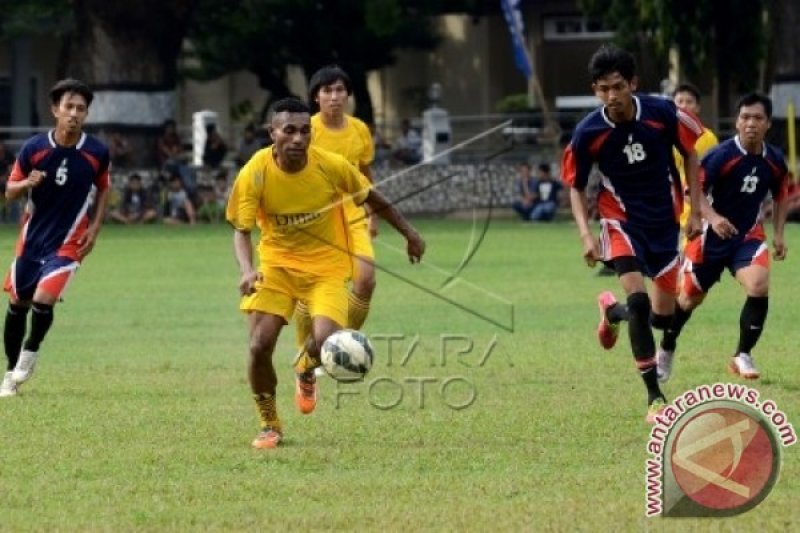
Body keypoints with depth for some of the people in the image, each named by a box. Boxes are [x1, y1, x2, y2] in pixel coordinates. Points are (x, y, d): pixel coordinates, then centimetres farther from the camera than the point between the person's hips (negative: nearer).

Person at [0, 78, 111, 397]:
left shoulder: (97, 152, -9)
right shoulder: (33, 148, -10)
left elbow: (104, 189, 9)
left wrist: (94, 228, -1)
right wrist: (27, 184, -24)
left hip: (68, 242, -2)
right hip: (33, 236, 2)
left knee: (44, 299, -19)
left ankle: (31, 351, 10)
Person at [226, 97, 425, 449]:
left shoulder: (331, 166, -15)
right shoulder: (254, 174, -16)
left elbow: (372, 199, 3)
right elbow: (241, 231, -11)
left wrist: (408, 233, 12)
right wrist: (247, 270, -31)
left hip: (326, 267, 0)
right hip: (276, 265, 1)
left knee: (325, 342, -23)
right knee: (259, 346, -16)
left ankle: (306, 372, 18)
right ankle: (269, 425, 10)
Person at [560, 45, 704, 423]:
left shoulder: (662, 113, -17)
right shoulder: (588, 133, -18)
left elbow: (689, 153, 2)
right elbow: (575, 187, -3)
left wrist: (695, 210, -1)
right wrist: (586, 234, -17)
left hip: (664, 220, 3)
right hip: (622, 221, -3)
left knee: (662, 315, 6)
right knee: (639, 300, -22)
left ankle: (611, 309, 41)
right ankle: (654, 397, -13)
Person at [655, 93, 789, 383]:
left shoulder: (775, 161, -5)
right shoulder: (720, 156, -20)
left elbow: (781, 196, 13)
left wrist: (778, 234, 5)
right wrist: (713, 218, -35)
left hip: (748, 236, 3)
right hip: (712, 237, -2)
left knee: (759, 285, -24)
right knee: (690, 298, 11)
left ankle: (743, 355, -8)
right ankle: (666, 350, 39)